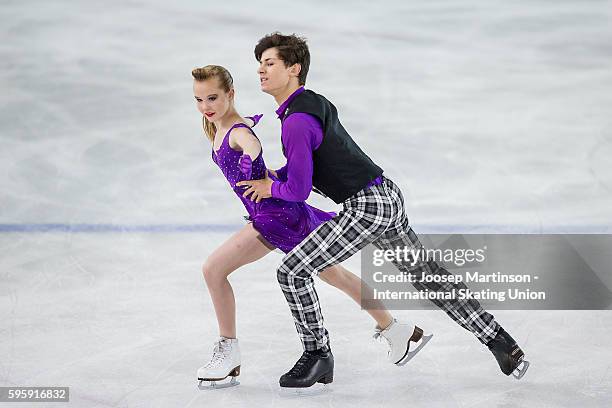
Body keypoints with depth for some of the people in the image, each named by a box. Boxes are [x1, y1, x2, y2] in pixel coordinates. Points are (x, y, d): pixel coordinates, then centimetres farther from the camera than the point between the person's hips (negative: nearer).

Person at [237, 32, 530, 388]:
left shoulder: (297, 122, -17)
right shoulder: (315, 102, 14)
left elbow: (299, 190, -18)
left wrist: (271, 188, 3)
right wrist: (274, 179, 16)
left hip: (366, 208, -10)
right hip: (390, 196, 10)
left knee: (292, 272, -5)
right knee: (428, 276, 18)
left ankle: (318, 355, 9)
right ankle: (501, 342, 21)